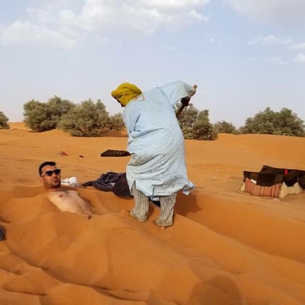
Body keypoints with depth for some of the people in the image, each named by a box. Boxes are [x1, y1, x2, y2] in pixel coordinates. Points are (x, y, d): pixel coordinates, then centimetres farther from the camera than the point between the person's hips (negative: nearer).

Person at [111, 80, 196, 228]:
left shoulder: (128, 110, 10)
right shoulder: (156, 93, 20)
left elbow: (133, 134, 11)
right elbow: (178, 85, 27)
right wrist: (187, 96, 47)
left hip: (150, 147, -3)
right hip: (173, 142, 4)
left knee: (135, 171, 23)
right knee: (169, 179, 20)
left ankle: (140, 212, 25)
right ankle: (165, 218, 21)